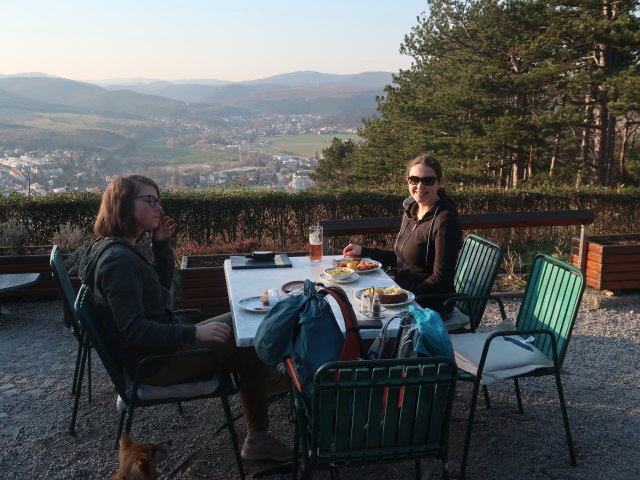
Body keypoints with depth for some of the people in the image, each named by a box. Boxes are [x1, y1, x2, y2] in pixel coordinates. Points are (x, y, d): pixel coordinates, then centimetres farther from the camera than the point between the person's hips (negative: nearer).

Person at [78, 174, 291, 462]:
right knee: (247, 344, -7)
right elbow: (134, 330, -29)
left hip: (160, 344, 11)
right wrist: (194, 333, -30)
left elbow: (162, 286, 17)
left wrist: (161, 244, 4)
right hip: (152, 362, -11)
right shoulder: (119, 260, -24)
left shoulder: (117, 249, 8)